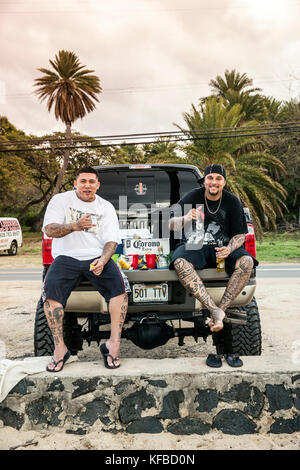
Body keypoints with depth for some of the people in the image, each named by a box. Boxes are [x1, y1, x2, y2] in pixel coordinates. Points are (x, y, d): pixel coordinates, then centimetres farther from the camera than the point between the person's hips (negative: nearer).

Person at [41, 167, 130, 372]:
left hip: (97, 257, 1)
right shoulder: (60, 200, 8)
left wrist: (102, 260, -17)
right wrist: (74, 226, -24)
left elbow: (111, 241, 4)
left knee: (120, 285, -26)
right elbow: (49, 229, -4)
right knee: (50, 288, -28)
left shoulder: (106, 207, 11)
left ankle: (114, 344, -20)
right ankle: (60, 348, -18)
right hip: (67, 257, -1)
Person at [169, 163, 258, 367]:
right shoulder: (193, 196, -2)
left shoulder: (232, 201, 2)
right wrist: (185, 220, -31)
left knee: (246, 262, -29)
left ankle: (220, 310, -27)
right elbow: (170, 225, -7)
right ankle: (215, 310, -37)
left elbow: (240, 235, 3)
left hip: (224, 247, 1)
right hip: (195, 246, -1)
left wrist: (229, 249, -20)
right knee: (180, 263, -34)